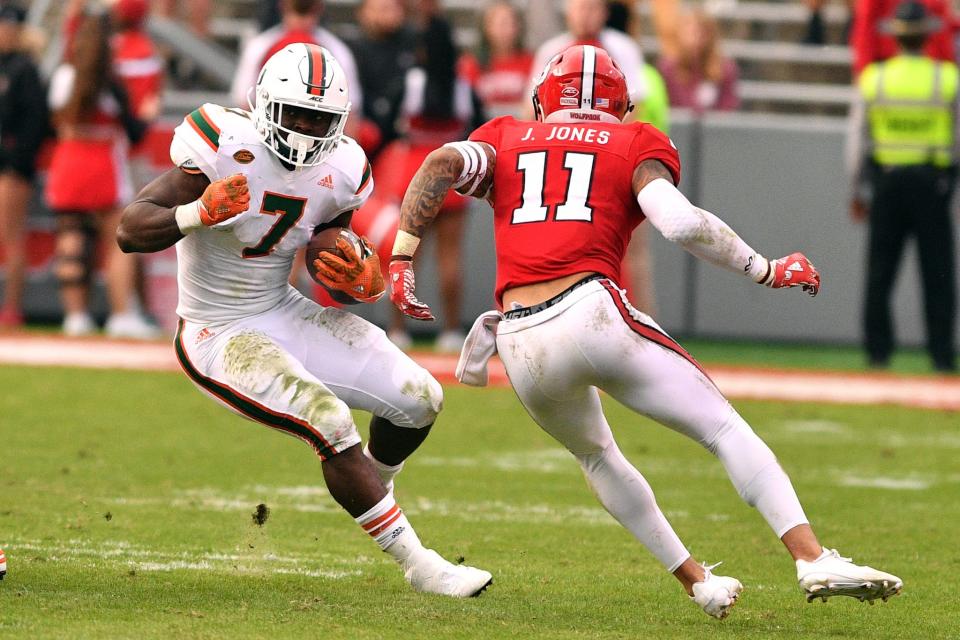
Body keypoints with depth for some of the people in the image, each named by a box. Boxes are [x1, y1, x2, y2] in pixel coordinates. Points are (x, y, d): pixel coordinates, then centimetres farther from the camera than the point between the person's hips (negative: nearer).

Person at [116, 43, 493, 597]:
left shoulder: (338, 172, -3)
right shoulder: (225, 148, -22)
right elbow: (131, 232, -24)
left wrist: (357, 277, -9)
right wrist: (198, 213, -43)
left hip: (286, 314, 7)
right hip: (222, 336, -7)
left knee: (420, 399, 0)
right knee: (331, 423, -26)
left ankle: (372, 492, 33)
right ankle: (420, 566, -14)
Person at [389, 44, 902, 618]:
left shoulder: (505, 139, 23)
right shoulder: (635, 145, 13)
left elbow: (443, 164, 3)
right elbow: (681, 223, -4)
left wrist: (402, 259, 5)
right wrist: (767, 270, 6)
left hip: (522, 346, 3)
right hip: (592, 310, -3)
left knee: (596, 456, 29)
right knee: (724, 429, 4)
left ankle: (698, 582, 29)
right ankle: (814, 559, -12)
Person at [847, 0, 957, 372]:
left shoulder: (872, 78, 0)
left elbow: (857, 136, 4)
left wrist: (858, 189, 12)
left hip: (885, 178, 2)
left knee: (879, 271, 7)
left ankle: (877, 350, 6)